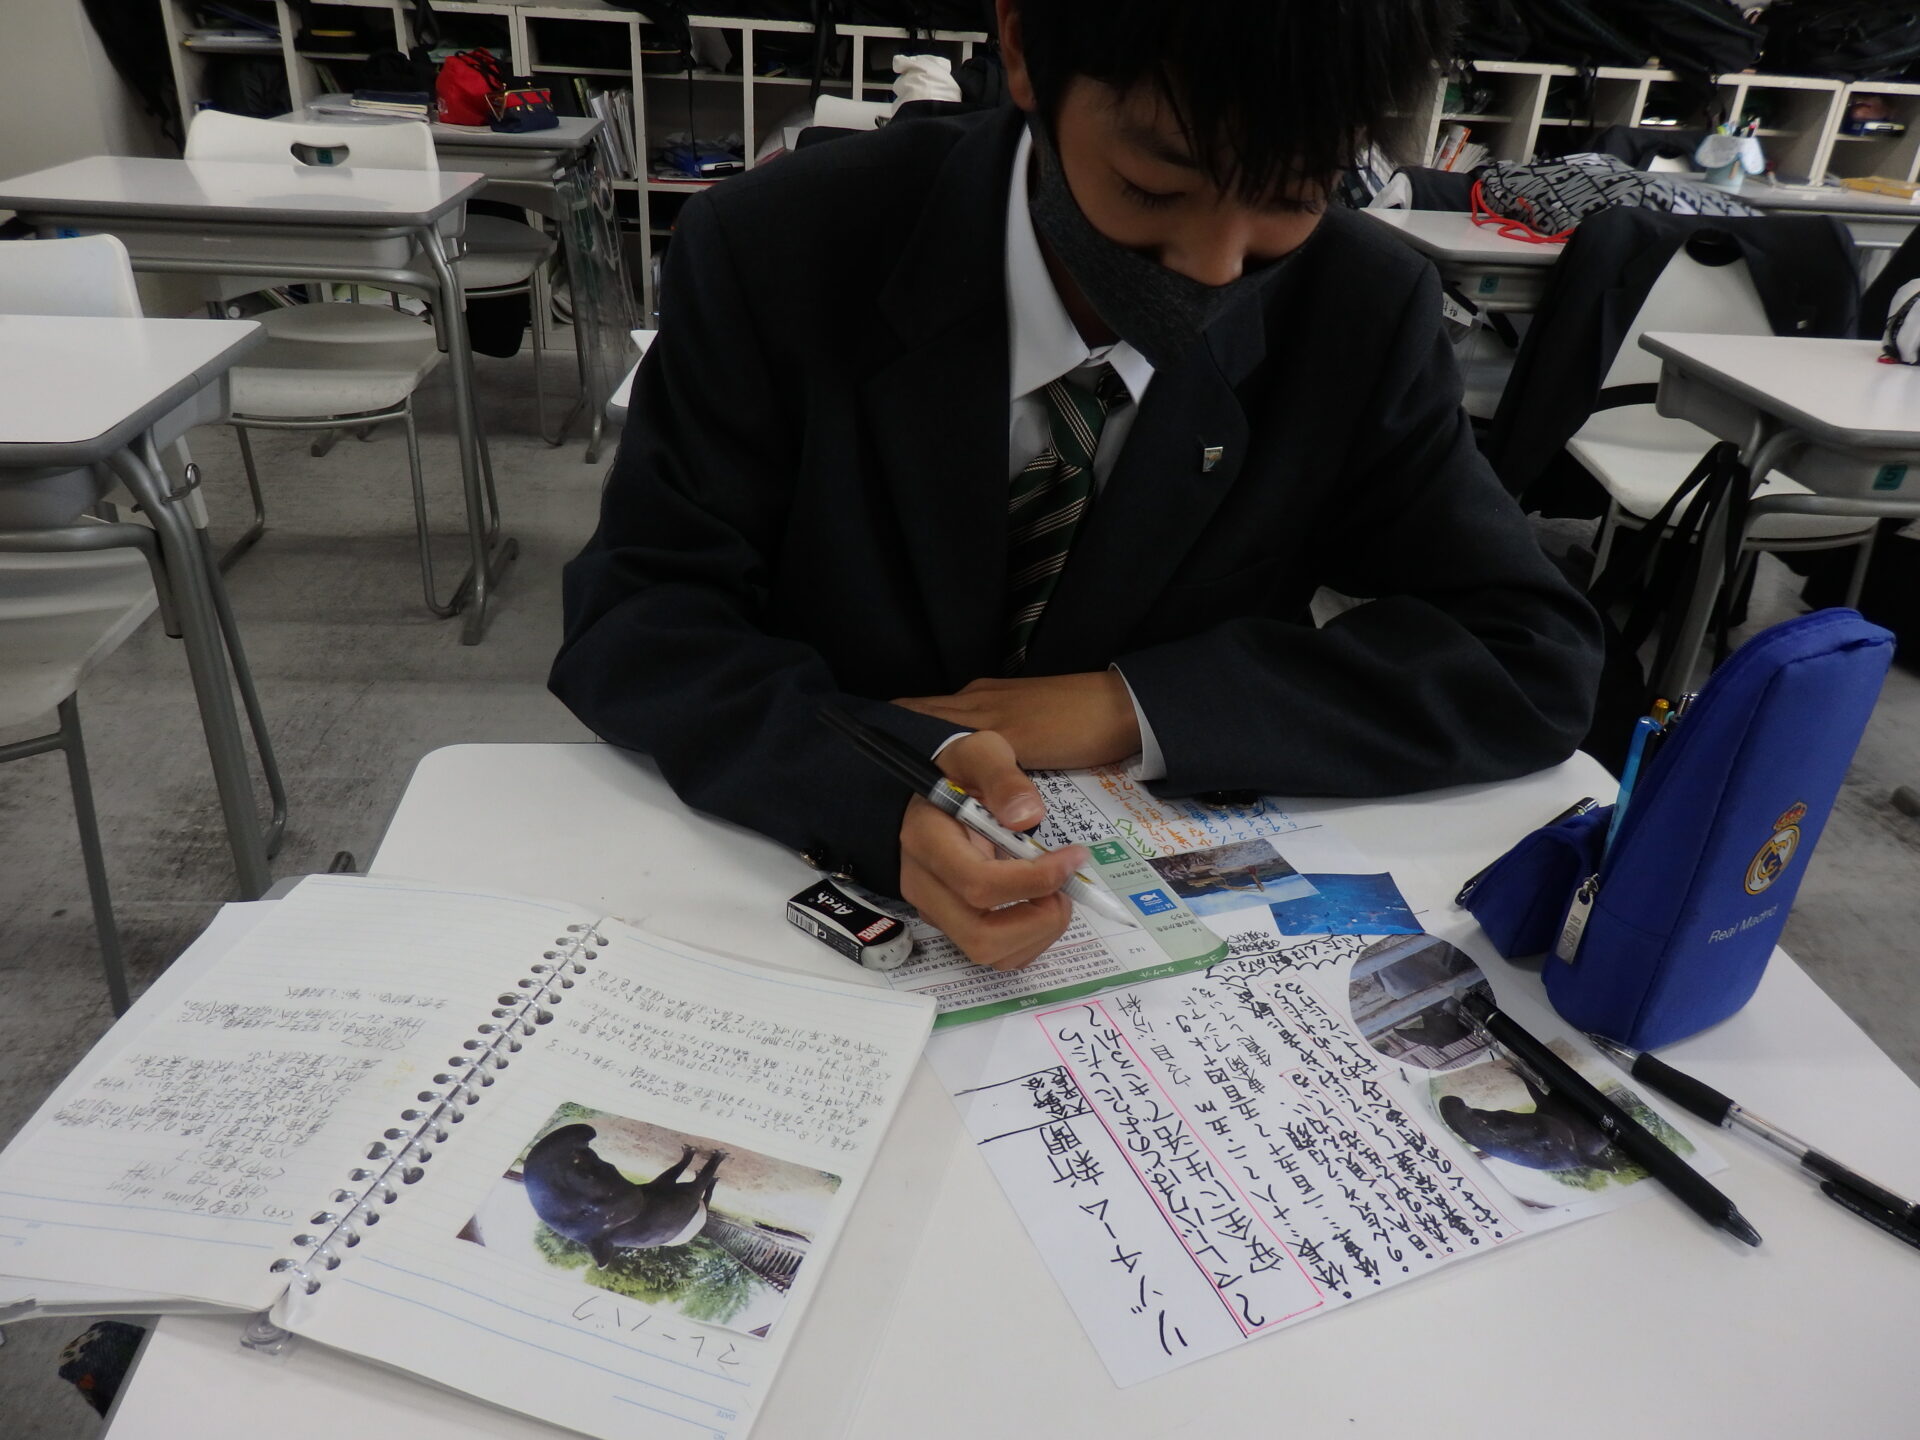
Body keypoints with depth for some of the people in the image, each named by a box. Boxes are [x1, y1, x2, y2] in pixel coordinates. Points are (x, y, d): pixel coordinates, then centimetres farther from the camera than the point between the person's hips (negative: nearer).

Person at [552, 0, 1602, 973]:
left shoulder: (1362, 315, -8)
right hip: (829, 873, 0)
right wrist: (883, 782, -32)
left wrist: (1130, 706, -20)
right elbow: (634, 619, -11)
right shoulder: (776, 254, -13)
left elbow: (1533, 661, -8)